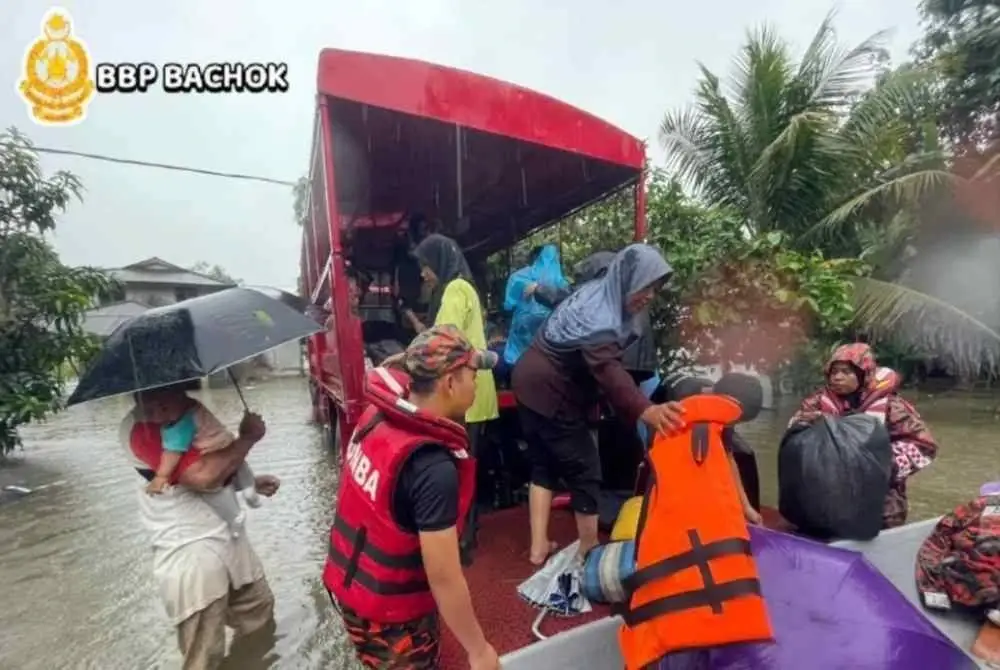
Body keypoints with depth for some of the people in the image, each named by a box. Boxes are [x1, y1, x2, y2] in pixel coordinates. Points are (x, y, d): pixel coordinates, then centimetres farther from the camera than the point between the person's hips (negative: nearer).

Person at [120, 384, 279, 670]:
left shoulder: (189, 409, 6)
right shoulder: (139, 428, -21)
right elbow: (203, 475, -31)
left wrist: (251, 482, 10)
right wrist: (248, 437, -18)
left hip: (228, 535, 9)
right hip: (189, 551, -8)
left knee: (259, 608, 25)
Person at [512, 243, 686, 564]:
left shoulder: (598, 292, 2)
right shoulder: (600, 319, -28)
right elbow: (607, 369, -45)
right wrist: (646, 410, -57)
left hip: (531, 382, 10)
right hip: (551, 394, -10)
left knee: (544, 464, 16)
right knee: (585, 470, 3)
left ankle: (539, 546, 25)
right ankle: (589, 550, 18)